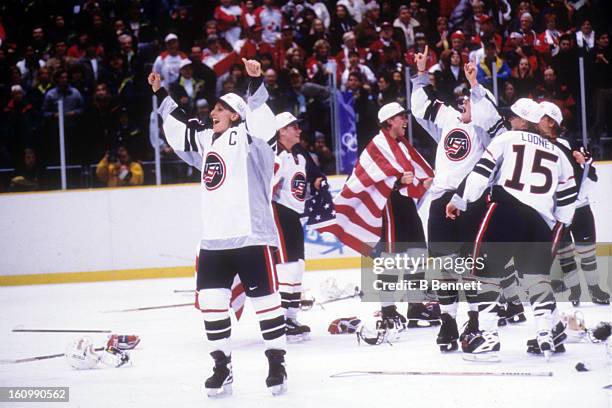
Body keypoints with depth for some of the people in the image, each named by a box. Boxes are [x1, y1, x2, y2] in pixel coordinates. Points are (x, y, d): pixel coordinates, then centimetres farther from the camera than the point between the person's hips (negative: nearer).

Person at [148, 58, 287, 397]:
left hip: (251, 236, -7)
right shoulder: (205, 140, 18)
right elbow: (179, 128, 32)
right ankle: (222, 367, 12)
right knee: (211, 302, 4)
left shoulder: (248, 137, -4)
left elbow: (261, 118, -23)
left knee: (265, 299, -1)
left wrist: (255, 81, -36)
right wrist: (161, 94, 32)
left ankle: (277, 363, 8)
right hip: (213, 240, 7)